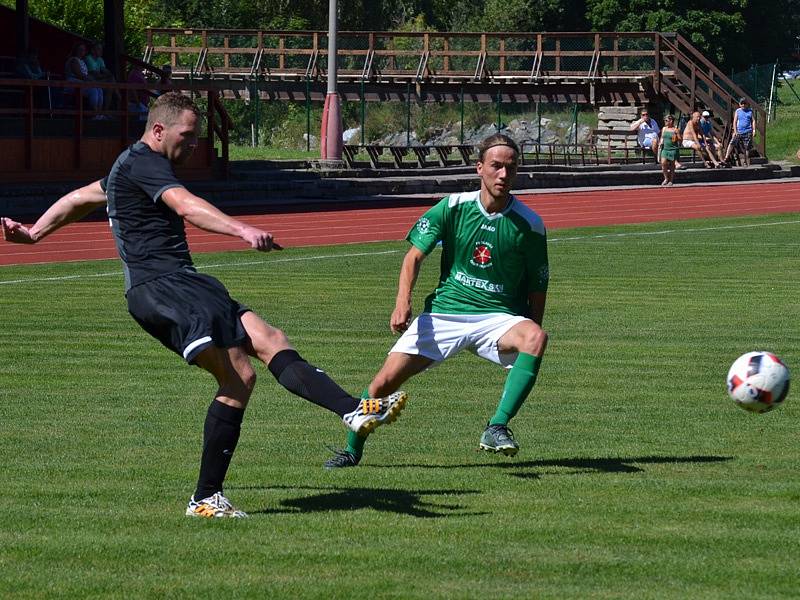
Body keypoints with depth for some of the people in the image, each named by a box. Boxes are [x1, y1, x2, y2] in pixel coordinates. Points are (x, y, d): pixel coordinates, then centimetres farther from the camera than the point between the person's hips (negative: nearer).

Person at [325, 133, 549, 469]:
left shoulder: (529, 224, -4)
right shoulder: (454, 207, -2)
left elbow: (537, 289, 6)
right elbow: (415, 255, 0)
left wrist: (529, 342, 1)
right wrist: (403, 301, -17)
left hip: (498, 317, -1)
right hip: (444, 312, 1)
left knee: (536, 338, -35)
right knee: (384, 382, -10)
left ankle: (497, 428, -35)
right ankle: (352, 450, 18)